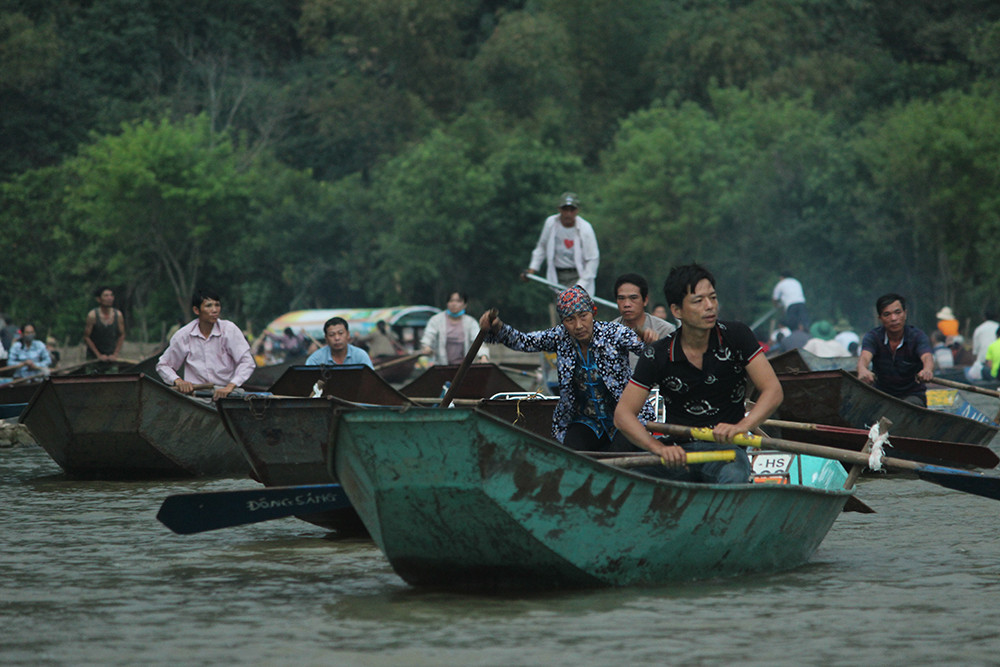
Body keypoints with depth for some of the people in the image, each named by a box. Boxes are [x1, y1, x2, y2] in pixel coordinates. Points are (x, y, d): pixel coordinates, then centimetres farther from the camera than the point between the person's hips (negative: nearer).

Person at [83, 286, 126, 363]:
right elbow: (86, 337, -9)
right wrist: (99, 355, -11)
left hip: (111, 356, 3)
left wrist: (115, 355, -6)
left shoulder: (118, 315, -5)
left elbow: (121, 336, 3)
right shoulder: (92, 315, -13)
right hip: (94, 356, -3)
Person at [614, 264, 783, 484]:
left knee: (733, 476, -38)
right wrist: (659, 448, -25)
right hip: (677, 449, 1)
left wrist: (741, 426, -26)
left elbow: (773, 391, -7)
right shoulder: (657, 356, -2)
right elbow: (623, 414, -6)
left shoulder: (736, 336, -1)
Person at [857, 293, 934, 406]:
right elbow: (864, 357, -28)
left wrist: (927, 370, -59)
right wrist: (862, 370, -56)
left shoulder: (917, 336, -10)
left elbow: (927, 357, -31)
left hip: (912, 396, -2)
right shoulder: (873, 337, -7)